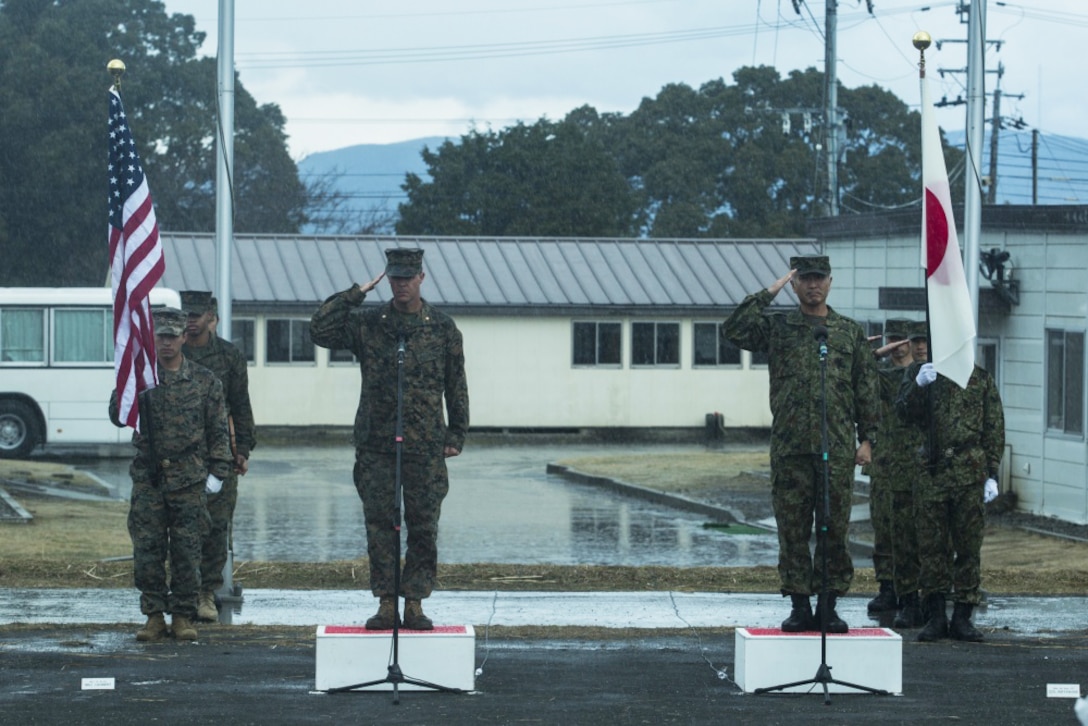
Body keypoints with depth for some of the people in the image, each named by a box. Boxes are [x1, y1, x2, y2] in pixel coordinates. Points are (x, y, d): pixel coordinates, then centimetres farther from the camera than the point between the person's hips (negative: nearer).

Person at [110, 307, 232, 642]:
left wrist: (217, 472, 0)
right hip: (148, 479, 1)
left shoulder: (204, 381, 5)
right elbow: (118, 417, -2)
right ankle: (154, 616, 8)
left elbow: (218, 430, 7)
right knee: (147, 551, 0)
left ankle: (183, 616, 9)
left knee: (187, 551, 1)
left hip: (189, 480, -1)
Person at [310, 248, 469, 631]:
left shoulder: (442, 327, 5)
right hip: (376, 445, 1)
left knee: (424, 528, 0)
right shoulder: (366, 323, 5)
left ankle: (415, 603, 7)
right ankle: (386, 603, 6)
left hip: (425, 446, 0)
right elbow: (320, 330, -7)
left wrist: (456, 434, 6)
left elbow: (456, 385, 10)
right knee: (380, 526, 1)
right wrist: (355, 295, -7)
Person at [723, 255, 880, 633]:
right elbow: (733, 330, -9)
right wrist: (769, 293, -7)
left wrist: (867, 438, 3)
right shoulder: (776, 327, 8)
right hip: (790, 449, 0)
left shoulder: (851, 332, 11)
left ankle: (828, 605, 9)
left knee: (834, 529, 2)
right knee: (793, 531, 2)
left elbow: (866, 390, 11)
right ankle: (799, 606, 8)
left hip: (838, 448, 0)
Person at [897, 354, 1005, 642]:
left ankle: (962, 618, 7)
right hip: (932, 471, 0)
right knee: (931, 544, 0)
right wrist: (918, 386, -23)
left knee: (968, 545, 1)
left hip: (969, 472, 0)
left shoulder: (982, 379, 10)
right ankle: (936, 616, 6)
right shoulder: (919, 372, 10)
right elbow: (905, 412, -3)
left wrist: (992, 473, 1)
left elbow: (994, 427, 9)